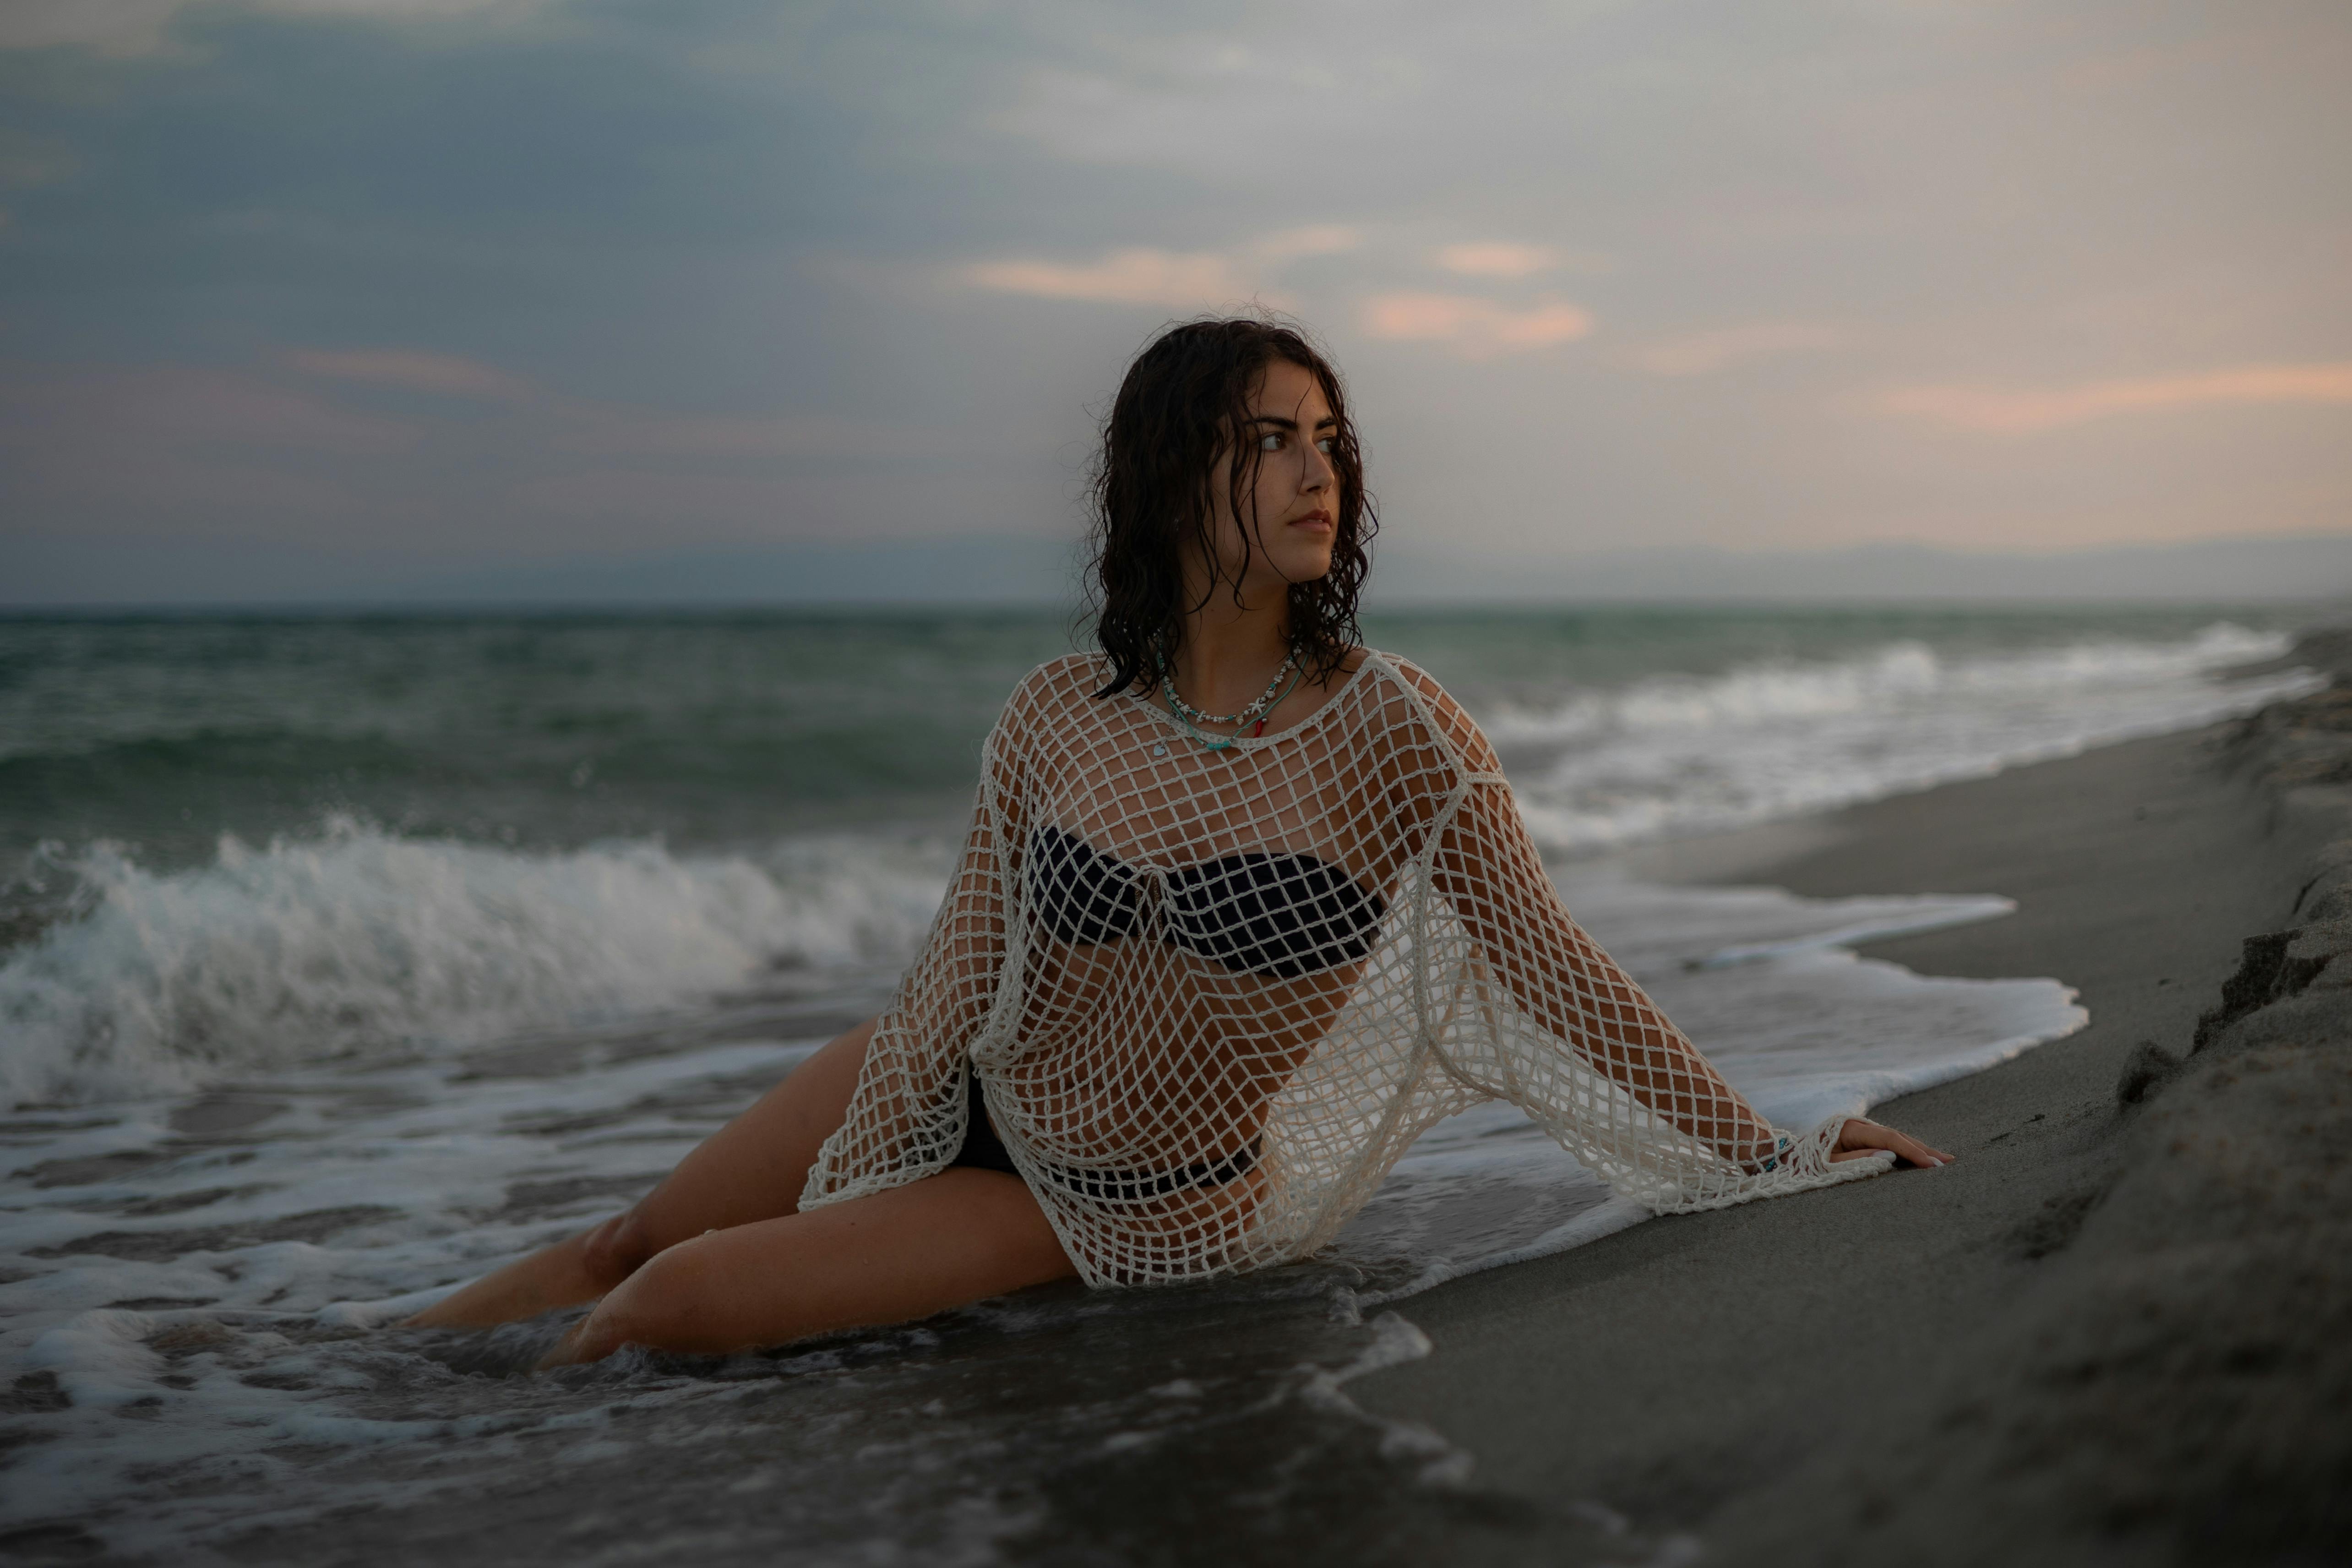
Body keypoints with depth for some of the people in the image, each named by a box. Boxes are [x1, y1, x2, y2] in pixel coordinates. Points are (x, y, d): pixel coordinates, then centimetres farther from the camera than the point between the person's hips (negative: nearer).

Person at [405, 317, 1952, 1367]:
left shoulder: (1401, 737, -21)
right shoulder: (1058, 720, -11)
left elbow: (1549, 970, -16)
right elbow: (960, 977, -4)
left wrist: (1773, 1156, -14)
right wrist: (841, 1204, -2)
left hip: (1126, 1216, -3)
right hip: (981, 1100, 3)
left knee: (679, 1307, -8)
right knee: (637, 1242, 9)